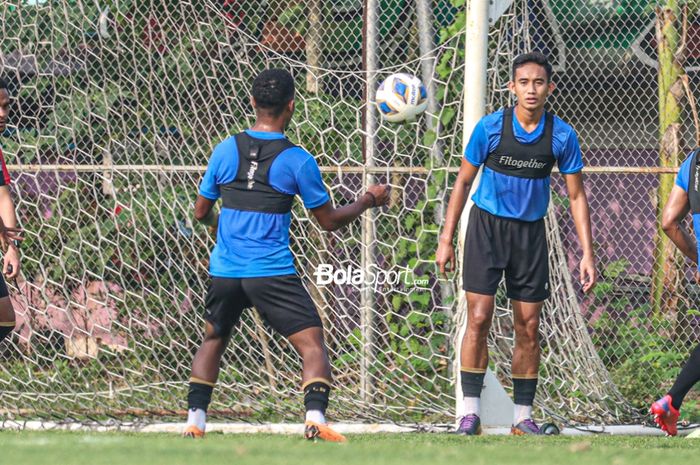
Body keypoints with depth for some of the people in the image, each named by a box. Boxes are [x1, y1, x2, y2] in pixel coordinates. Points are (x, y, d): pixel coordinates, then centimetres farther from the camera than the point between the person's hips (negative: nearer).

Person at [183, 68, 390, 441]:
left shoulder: (226, 150, 3)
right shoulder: (297, 160, -6)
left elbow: (201, 212, 13)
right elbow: (330, 221, 2)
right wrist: (368, 201, 18)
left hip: (224, 271, 4)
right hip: (272, 273, -4)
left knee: (213, 341, 23)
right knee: (313, 344, -2)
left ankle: (194, 421, 18)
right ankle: (315, 418, -21)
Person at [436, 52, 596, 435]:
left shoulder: (562, 136, -5)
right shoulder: (490, 127, -9)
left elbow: (576, 196, 3)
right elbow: (463, 182, 1)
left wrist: (587, 254, -3)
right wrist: (446, 240, -2)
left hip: (530, 232, 2)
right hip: (487, 225, -2)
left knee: (528, 329, 4)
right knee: (479, 319, -11)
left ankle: (523, 417, 13)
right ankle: (470, 412, -7)